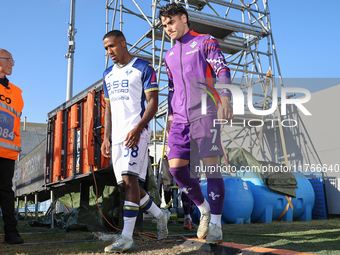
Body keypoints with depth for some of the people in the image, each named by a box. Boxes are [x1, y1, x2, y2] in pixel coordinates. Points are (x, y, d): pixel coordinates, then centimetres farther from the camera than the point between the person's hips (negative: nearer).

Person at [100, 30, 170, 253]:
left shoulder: (143, 68, -1)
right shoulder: (108, 74, 19)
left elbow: (153, 102, -8)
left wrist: (137, 128, -21)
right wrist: (106, 138, 13)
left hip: (137, 131, -7)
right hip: (117, 135, 7)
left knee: (130, 178, -16)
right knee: (124, 184, 6)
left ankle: (127, 236, -12)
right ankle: (160, 215, 25)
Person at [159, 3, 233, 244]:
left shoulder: (206, 42, 5)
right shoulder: (169, 55, 23)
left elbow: (223, 71, -7)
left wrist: (225, 100, -23)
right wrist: (172, 116, 19)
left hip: (205, 114, -5)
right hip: (180, 118, 6)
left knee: (211, 167, -8)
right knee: (176, 167, -4)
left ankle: (216, 225, 2)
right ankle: (204, 210, 17)